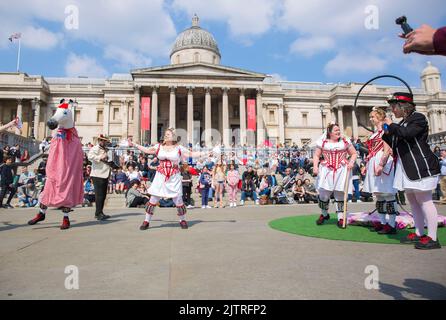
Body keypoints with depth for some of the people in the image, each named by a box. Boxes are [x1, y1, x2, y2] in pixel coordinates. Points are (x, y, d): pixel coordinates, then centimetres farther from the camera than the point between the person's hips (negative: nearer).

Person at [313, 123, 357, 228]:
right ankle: (324, 214, 23)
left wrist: (351, 162, -5)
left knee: (340, 194, 2)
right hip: (326, 171, 0)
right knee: (323, 194, -2)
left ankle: (340, 218, 13)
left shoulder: (345, 141, 8)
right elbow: (316, 155, 6)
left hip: (341, 171, 1)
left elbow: (354, 153, 13)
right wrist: (315, 166, -9)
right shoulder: (322, 142, 5)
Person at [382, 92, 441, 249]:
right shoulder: (402, 123, 17)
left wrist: (391, 125, -10)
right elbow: (395, 145, 20)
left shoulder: (418, 118, -8)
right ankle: (418, 233, 22)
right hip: (406, 168, 9)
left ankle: (432, 238, 1)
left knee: (424, 200, -6)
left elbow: (406, 134, -26)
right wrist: (387, 133, 7)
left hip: (421, 166, -9)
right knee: (412, 200, 13)